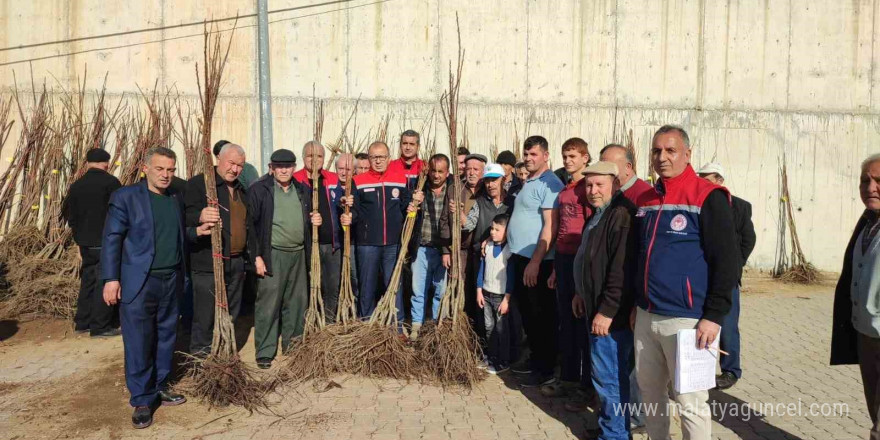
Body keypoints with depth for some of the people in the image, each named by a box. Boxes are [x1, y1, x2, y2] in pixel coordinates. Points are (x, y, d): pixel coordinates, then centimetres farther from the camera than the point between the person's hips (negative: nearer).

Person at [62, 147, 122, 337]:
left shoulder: (77, 185, 5)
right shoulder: (111, 182, -12)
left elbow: (67, 212, 11)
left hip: (85, 242, 6)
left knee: (88, 280, 17)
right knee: (105, 282, -1)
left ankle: (82, 322, 24)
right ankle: (100, 326, 1)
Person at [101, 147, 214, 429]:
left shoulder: (176, 199, 12)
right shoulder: (126, 196, -6)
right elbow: (112, 238, -8)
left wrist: (196, 232, 5)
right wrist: (111, 279, -13)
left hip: (171, 281, 6)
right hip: (139, 283, -6)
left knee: (166, 338, 14)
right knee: (138, 342, 0)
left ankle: (159, 388, 29)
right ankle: (142, 400, 12)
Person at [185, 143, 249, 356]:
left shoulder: (241, 190, 17)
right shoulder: (198, 183, -7)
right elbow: (186, 216, -18)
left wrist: (247, 257, 23)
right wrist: (200, 217, -40)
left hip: (236, 263, 7)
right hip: (208, 264, -7)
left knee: (231, 314, 14)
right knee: (205, 315, -3)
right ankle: (200, 355, 11)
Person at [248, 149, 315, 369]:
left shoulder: (303, 190, 12)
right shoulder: (259, 189, -4)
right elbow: (251, 224, -7)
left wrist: (316, 220, 2)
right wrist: (257, 256, -12)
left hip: (299, 254, 5)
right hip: (272, 255, -5)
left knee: (297, 302, 11)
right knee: (268, 304, -3)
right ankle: (264, 352, 7)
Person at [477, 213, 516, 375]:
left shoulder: (509, 250, -14)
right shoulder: (487, 246, 3)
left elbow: (511, 276, -14)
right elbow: (481, 269, 9)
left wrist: (506, 299, -16)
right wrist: (479, 291, 6)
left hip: (501, 296, -6)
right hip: (486, 294, 6)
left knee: (502, 329, 3)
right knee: (489, 328, 14)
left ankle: (504, 362, 15)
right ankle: (491, 357, 28)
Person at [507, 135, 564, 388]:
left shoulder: (549, 183, -14)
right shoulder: (528, 182, 15)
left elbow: (551, 227, -20)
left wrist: (535, 262, -23)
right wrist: (520, 257, 14)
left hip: (537, 261, -9)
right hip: (520, 257, 9)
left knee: (541, 316, 1)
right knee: (527, 312, 17)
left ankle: (546, 370, 13)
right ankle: (535, 359, 31)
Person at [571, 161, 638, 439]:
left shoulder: (622, 215, -20)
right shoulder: (599, 214, 15)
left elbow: (622, 270, -25)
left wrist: (606, 311, -23)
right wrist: (581, 293, 20)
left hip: (611, 315, -10)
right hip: (595, 308, 10)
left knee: (608, 377, -1)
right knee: (604, 375, 19)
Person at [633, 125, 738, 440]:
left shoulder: (708, 198, -9)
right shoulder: (645, 201, 12)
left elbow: (727, 261, -12)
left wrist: (714, 317, -15)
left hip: (687, 320, -7)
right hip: (646, 317, 7)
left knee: (690, 402, 2)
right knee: (650, 390, 17)